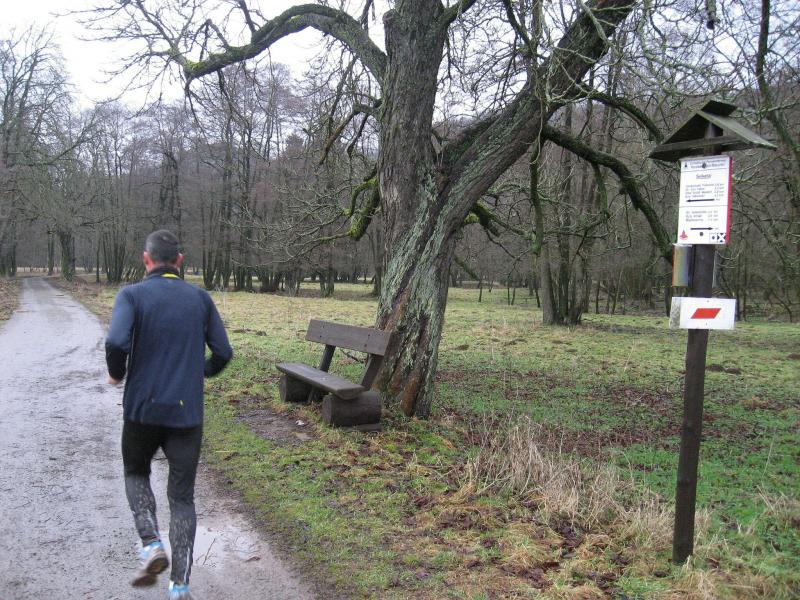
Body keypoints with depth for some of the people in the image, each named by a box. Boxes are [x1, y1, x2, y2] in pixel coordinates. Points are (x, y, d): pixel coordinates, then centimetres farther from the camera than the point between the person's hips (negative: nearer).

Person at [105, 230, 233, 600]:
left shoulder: (132, 295, -5)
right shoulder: (201, 299, 3)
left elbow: (116, 342, -21)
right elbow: (223, 352, 3)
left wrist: (117, 375, -1)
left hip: (143, 407, -1)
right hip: (187, 412, 2)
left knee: (136, 473, 26)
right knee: (182, 496, 9)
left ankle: (151, 546, 8)